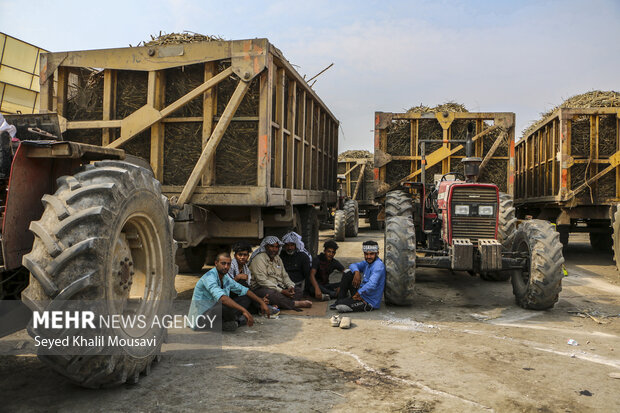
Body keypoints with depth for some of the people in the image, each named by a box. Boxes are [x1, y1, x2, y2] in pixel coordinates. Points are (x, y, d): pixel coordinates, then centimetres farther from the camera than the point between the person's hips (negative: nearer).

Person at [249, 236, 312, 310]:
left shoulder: (277, 258, 17)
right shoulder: (259, 258, -10)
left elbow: (285, 275, 18)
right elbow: (262, 281, -19)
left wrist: (290, 286, -6)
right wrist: (281, 291, -24)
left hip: (279, 287, 8)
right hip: (262, 288, -8)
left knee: (299, 291, -11)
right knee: (272, 294, -40)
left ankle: (277, 305, -33)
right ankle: (295, 304, -23)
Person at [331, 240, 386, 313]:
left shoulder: (378, 265, -21)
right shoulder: (367, 262, 6)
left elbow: (371, 285, -33)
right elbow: (353, 265, 12)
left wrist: (358, 293, -21)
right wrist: (356, 272, -11)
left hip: (369, 302, -9)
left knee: (340, 306, -23)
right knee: (348, 273, 5)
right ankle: (340, 300, 9)